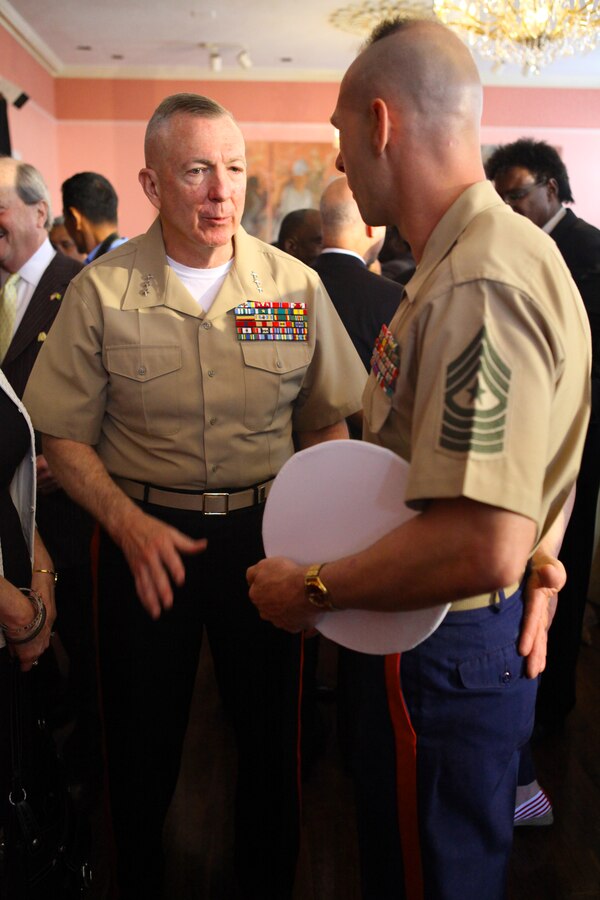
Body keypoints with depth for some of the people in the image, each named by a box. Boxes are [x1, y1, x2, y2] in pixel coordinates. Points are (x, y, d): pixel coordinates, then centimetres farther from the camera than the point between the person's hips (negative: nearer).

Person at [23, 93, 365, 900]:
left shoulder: (295, 285, -2)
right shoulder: (101, 291, -5)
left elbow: (327, 423, 4)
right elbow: (64, 435, -2)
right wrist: (127, 522, -16)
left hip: (265, 531, 1)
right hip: (147, 534, -1)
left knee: (271, 729, 16)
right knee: (143, 742, 15)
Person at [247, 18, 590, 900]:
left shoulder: (480, 287, -26)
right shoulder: (489, 252, 8)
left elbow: (483, 549, -33)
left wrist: (314, 590, -20)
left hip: (447, 655, -9)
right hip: (474, 636, 10)